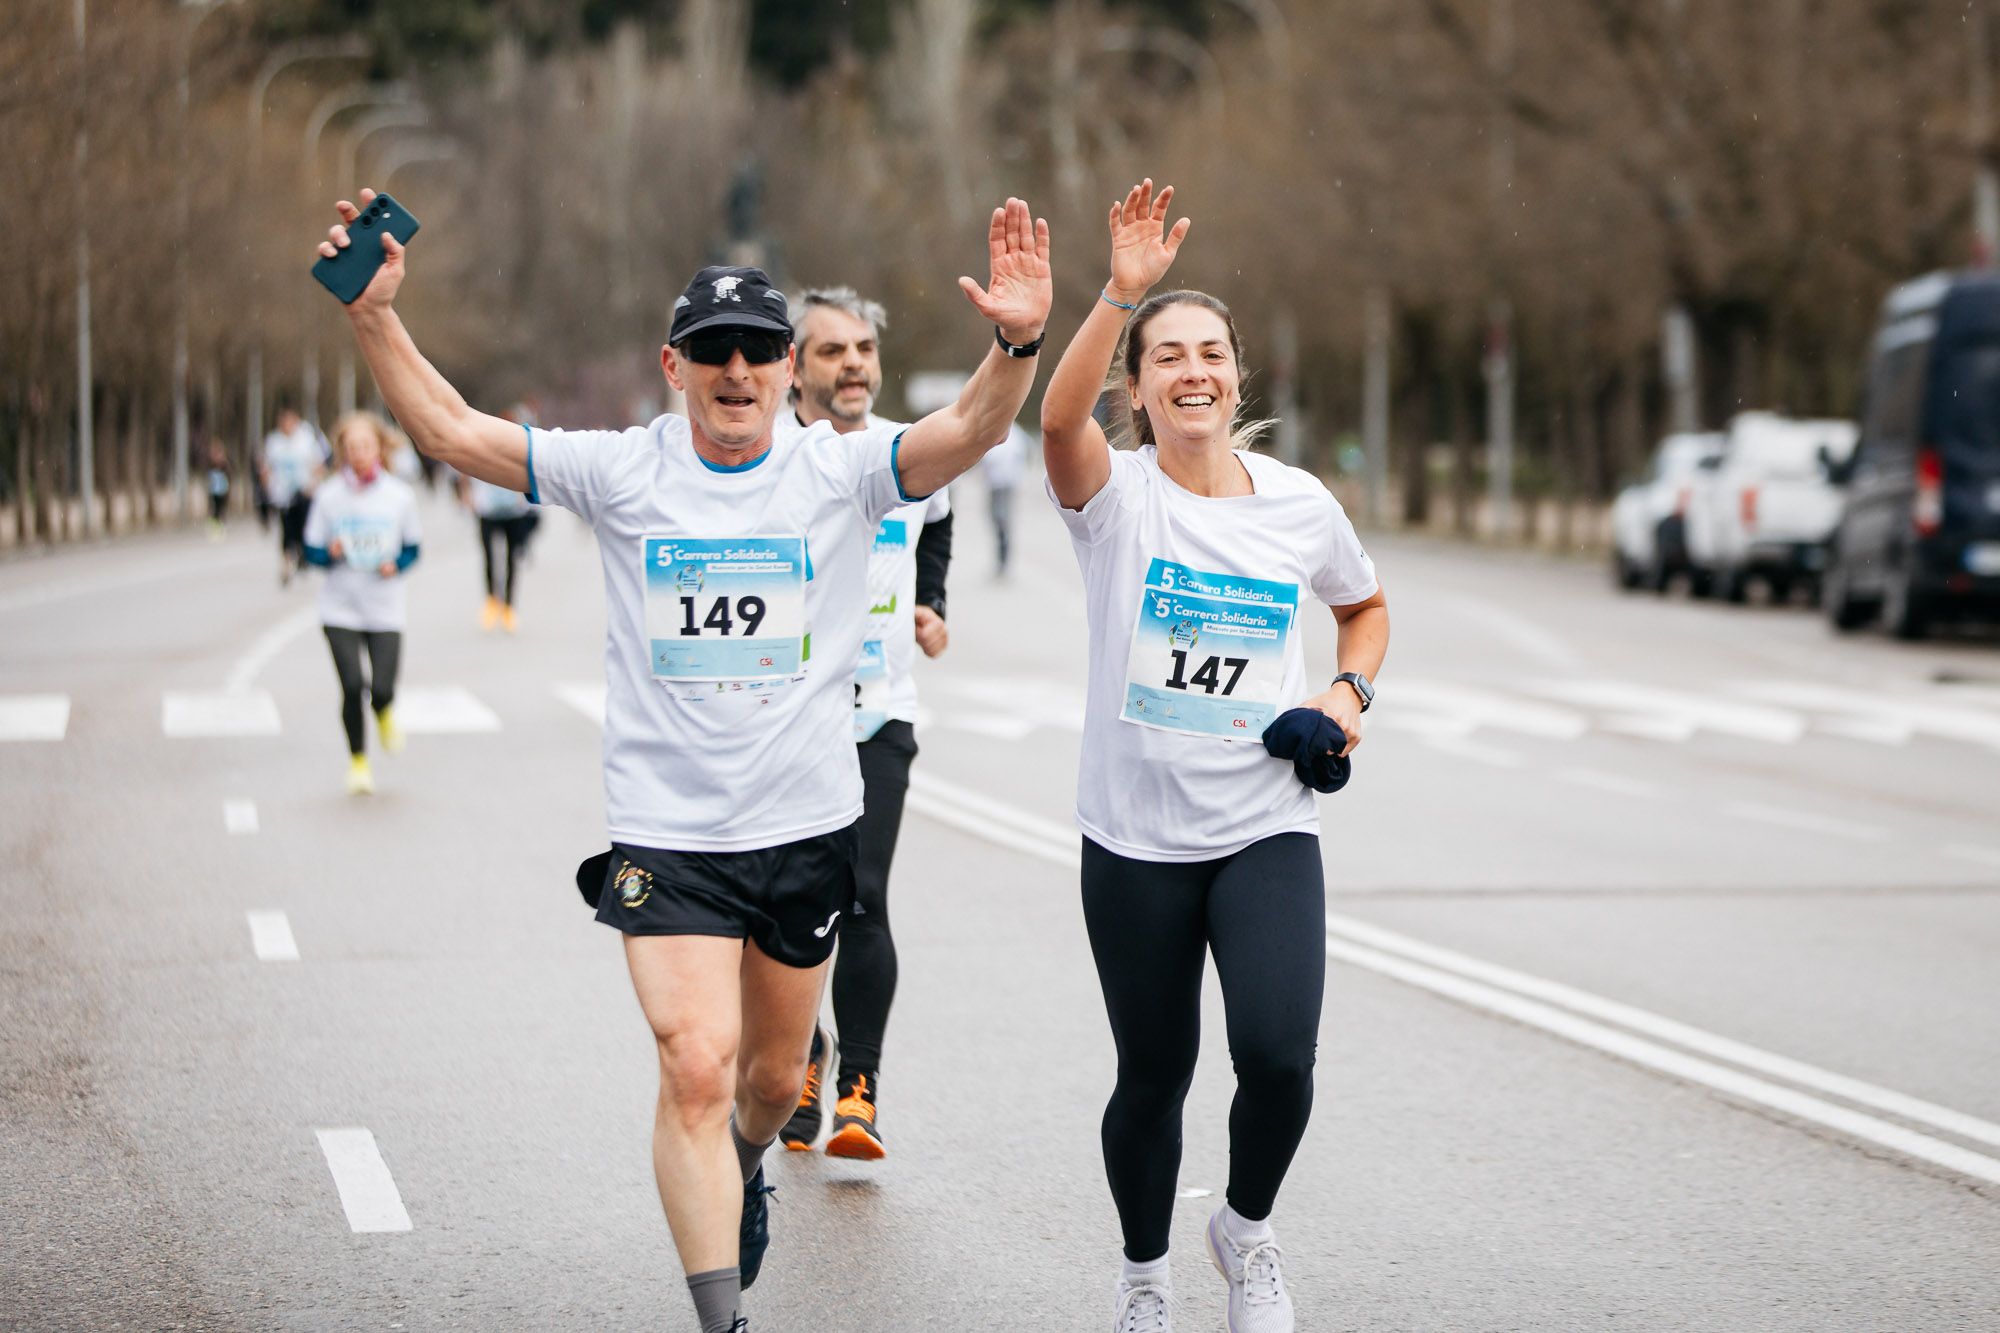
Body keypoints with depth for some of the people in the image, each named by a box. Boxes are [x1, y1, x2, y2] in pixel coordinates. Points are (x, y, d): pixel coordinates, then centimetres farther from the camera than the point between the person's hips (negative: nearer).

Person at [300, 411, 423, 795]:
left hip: (385, 608, 0)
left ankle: (385, 714, 31)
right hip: (340, 608, 0)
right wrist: (330, 554, -19)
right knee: (352, 687, -8)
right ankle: (358, 760, 16)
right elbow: (312, 550, 3)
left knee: (382, 688, -9)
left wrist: (396, 565, -12)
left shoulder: (399, 494, -2)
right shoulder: (329, 495, -3)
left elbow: (413, 547, 8)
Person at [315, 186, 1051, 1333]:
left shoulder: (840, 472, -4)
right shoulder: (621, 473, -4)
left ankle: (745, 1169, 54)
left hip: (808, 828, 2)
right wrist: (376, 317, -20)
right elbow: (452, 431, -7)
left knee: (774, 1076, 19)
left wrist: (1019, 345, -38)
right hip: (665, 837, -2)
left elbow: (969, 432, -19)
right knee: (697, 1069, -15)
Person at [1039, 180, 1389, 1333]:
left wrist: (1349, 692, 3)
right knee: (1154, 1075, 7)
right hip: (1136, 836, -1)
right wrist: (1122, 292, -41)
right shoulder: (1116, 494, -6)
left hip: (1267, 828, 1)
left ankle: (1248, 1227, 16)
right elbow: (1061, 421, -30)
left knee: (1278, 1056, -15)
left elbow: (1367, 606, 22)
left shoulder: (1298, 504, 3)